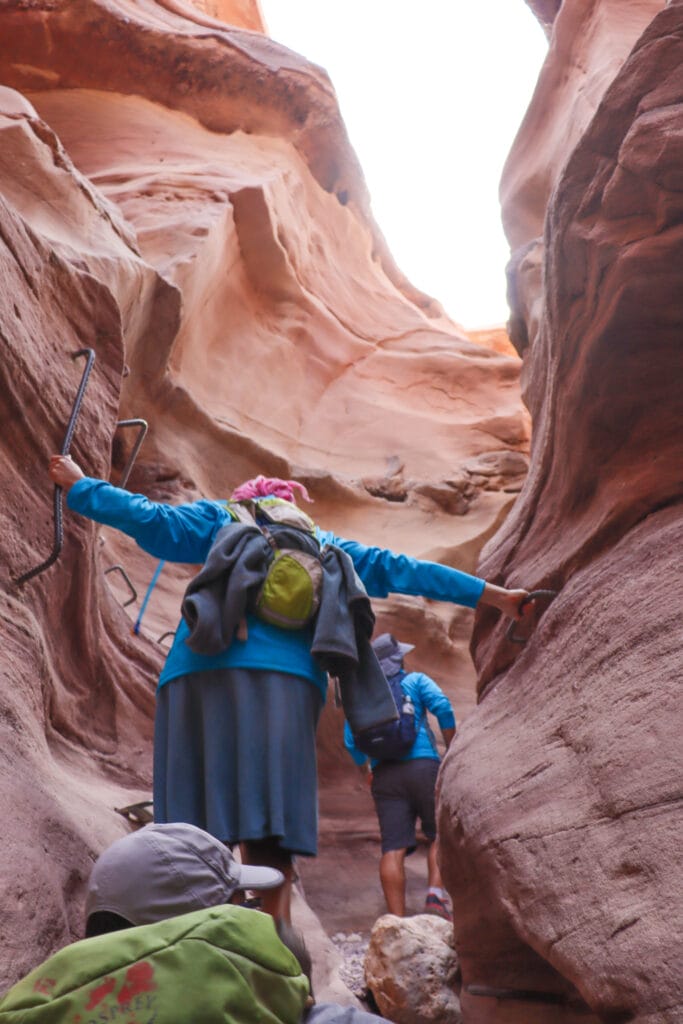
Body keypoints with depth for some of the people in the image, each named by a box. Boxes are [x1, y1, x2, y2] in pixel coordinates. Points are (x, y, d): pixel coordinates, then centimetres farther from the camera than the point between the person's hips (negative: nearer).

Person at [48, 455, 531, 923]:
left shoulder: (220, 518, 23)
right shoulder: (323, 543, 25)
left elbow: (152, 519, 13)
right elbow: (395, 569, 22)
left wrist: (79, 485, 27)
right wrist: (494, 595, 25)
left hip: (197, 673, 0)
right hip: (286, 683, 1)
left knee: (194, 831, -2)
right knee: (272, 836, -1)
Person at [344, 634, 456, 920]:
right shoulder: (415, 680, 11)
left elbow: (351, 740, 10)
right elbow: (443, 707, -6)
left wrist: (366, 769, 22)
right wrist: (452, 751, 1)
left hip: (385, 775, 3)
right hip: (423, 765, -2)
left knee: (393, 848, -2)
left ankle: (397, 919, -8)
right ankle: (435, 896, -7)